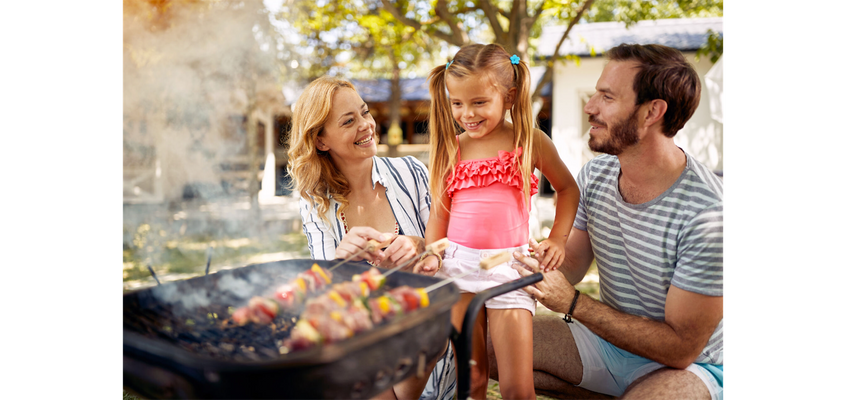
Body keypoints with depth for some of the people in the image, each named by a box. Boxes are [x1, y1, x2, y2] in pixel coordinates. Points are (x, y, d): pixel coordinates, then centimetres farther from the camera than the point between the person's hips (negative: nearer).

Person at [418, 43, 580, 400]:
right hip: (458, 264, 2)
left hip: (509, 267, -2)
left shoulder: (530, 141, 0)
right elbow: (440, 210, 10)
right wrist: (431, 255, -3)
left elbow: (568, 188, 13)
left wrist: (558, 239, 3)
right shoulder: (450, 147, 5)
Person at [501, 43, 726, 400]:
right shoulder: (595, 176, -5)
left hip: (689, 366, -6)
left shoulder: (708, 213, -27)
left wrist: (572, 303, -28)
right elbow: (569, 267, 1)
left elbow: (680, 349, -23)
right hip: (608, 340, 6)